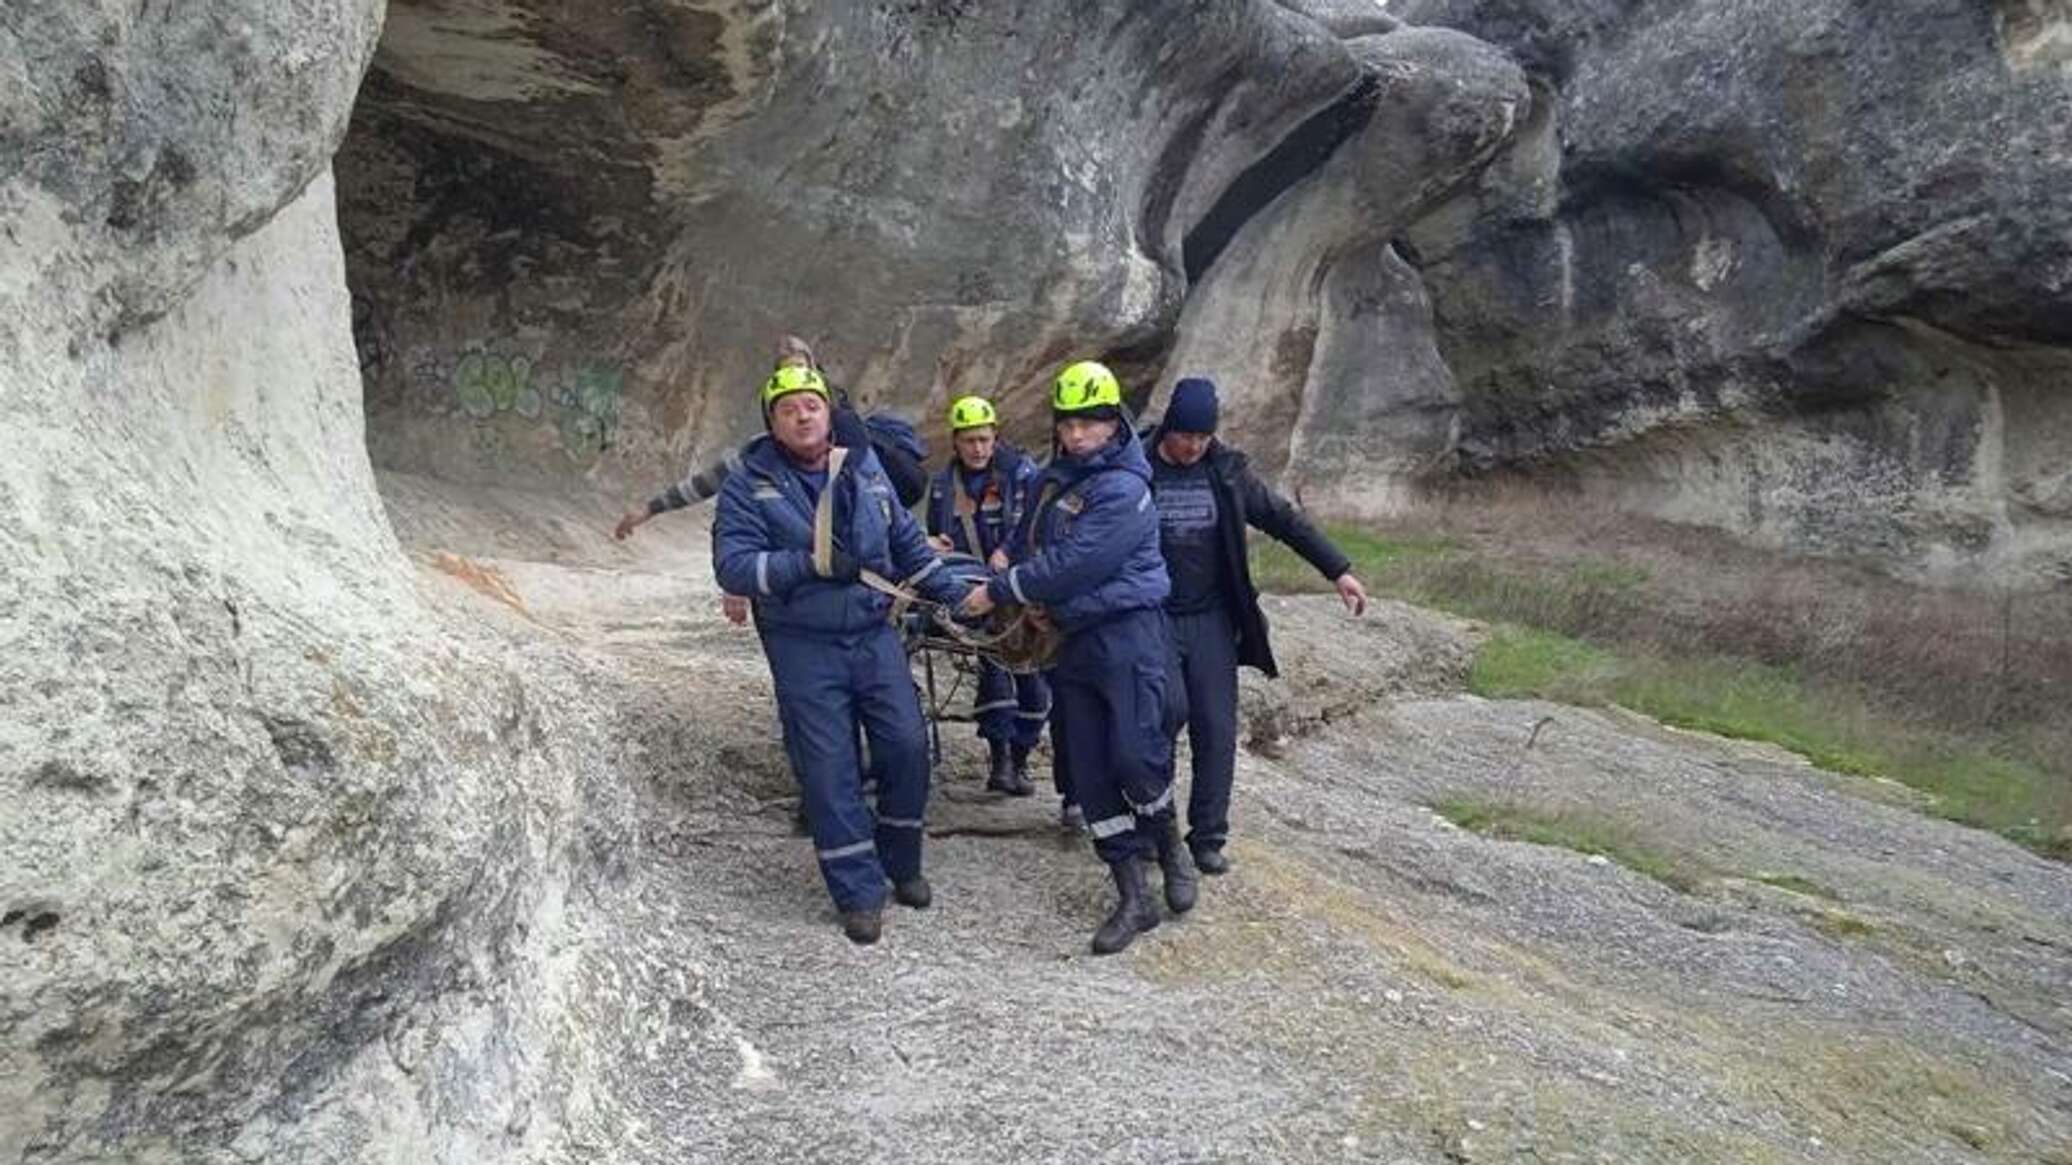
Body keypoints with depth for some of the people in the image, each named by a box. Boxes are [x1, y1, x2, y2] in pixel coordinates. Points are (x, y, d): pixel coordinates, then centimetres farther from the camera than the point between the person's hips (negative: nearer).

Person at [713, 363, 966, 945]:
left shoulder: (864, 469, 8)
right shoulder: (749, 484, -5)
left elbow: (909, 543, 16)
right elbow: (732, 565, -15)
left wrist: (955, 597, 14)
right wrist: (811, 564, -23)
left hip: (874, 634, 4)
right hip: (804, 647, -3)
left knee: (907, 746, 1)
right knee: (828, 768, -2)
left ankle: (901, 863, 24)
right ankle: (859, 892, 9)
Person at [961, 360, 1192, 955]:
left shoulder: (1123, 488, -14)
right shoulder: (1053, 479, 12)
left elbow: (1070, 563, -19)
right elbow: (1025, 539, 26)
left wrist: (998, 592, -12)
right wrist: (1001, 573, 7)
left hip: (1128, 633, -8)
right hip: (1073, 638, 8)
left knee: (1136, 756, -14)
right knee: (1091, 773, 4)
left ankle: (1170, 848, 18)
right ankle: (1134, 899, 11)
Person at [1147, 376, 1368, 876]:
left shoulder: (1225, 470, 1)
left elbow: (1282, 518, 7)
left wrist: (1338, 569, 3)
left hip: (1211, 622, 3)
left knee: (1216, 731, 0)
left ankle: (1208, 837, 10)